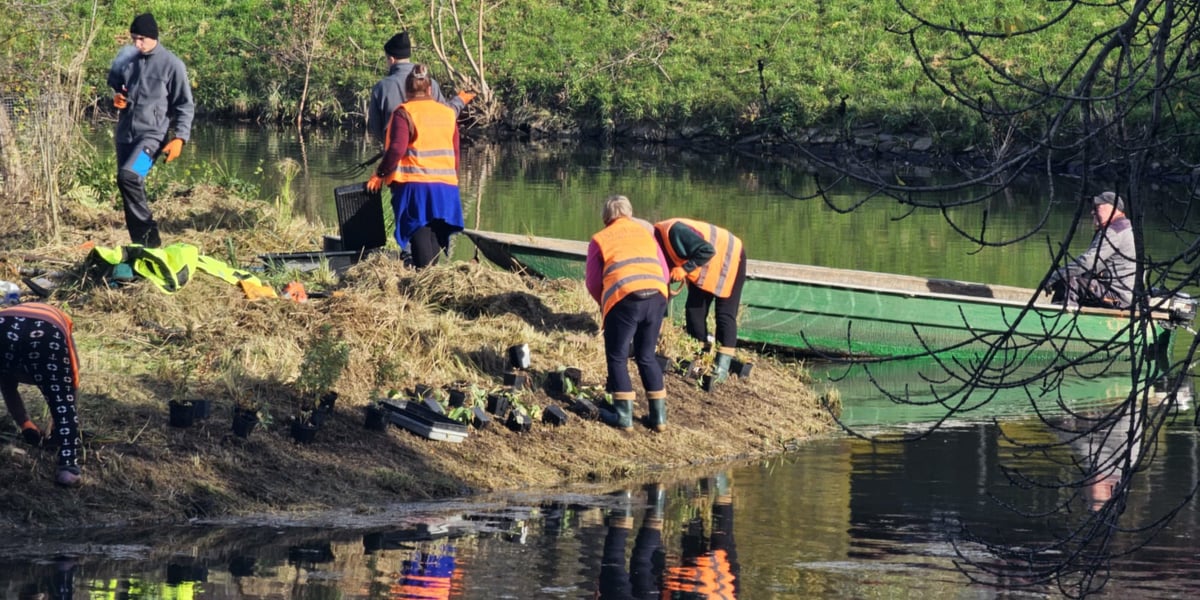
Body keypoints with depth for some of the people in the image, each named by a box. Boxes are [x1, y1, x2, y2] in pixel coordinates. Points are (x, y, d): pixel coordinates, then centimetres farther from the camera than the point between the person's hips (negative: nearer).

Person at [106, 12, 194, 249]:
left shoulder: (171, 65, -7)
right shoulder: (127, 60, 8)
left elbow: (185, 105, -4)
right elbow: (114, 85, 26)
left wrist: (180, 138, -14)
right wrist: (116, 99, 3)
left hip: (152, 134, -7)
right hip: (125, 134, 7)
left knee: (128, 175, -28)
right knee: (131, 186, 7)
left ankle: (148, 231, -16)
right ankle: (142, 245, 16)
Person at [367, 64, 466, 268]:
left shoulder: (404, 113, -6)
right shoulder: (448, 113, 11)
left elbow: (397, 149, -15)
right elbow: (455, 153, 15)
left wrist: (380, 174, -3)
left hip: (415, 185, -4)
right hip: (446, 186, 5)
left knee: (421, 238, -8)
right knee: (436, 241, 10)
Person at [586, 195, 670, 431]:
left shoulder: (600, 239, 13)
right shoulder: (645, 232, 22)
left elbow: (593, 283, 13)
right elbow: (664, 272, 21)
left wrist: (604, 302, 31)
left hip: (624, 299, -4)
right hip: (656, 297, 4)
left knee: (617, 357, 11)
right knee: (647, 356, 18)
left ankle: (624, 416, 4)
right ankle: (659, 416, 16)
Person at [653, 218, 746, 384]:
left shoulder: (674, 232, -33)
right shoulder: (658, 236, -5)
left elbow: (707, 251, -37)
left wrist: (684, 269, -32)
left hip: (729, 258, -9)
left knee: (725, 314, -9)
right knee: (694, 310, 3)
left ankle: (722, 367, -10)